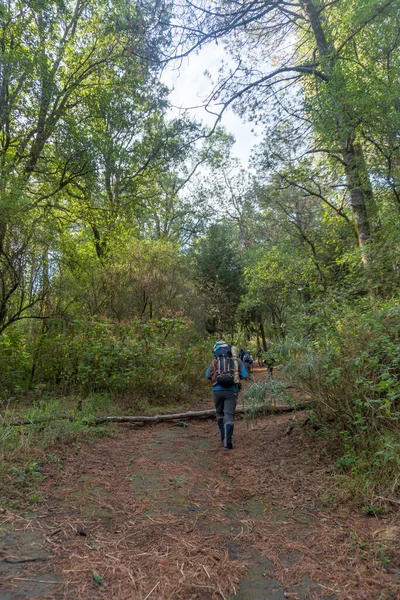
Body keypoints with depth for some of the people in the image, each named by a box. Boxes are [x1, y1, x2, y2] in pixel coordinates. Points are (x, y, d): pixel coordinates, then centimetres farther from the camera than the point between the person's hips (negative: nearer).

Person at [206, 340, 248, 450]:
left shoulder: (215, 362, 5)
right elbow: (244, 375, 1)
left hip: (217, 390, 1)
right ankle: (227, 442, -9)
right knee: (229, 415, -1)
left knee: (220, 413, 21)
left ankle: (224, 437, 29)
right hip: (231, 391, -1)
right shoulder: (237, 361, 5)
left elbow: (208, 375, 2)